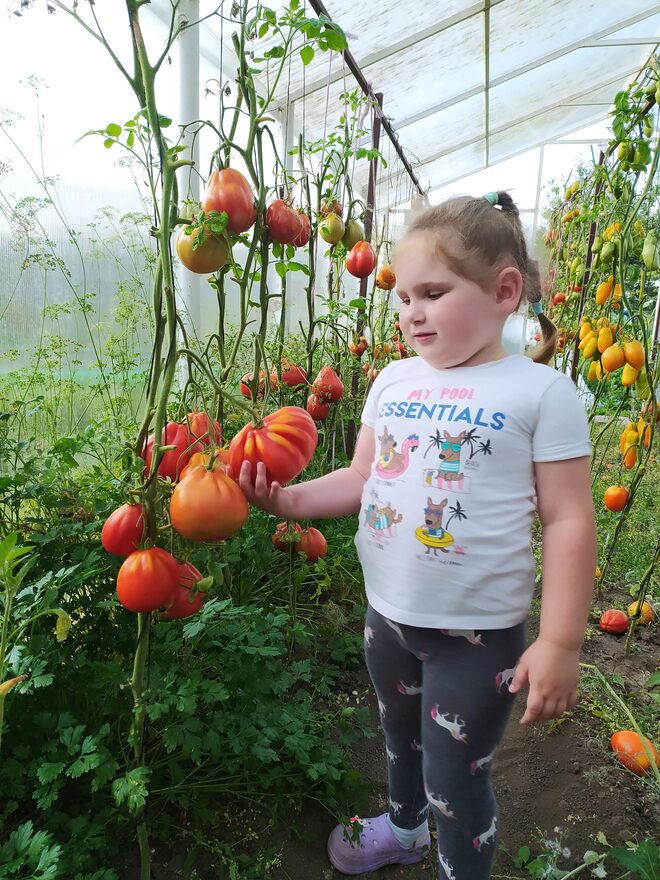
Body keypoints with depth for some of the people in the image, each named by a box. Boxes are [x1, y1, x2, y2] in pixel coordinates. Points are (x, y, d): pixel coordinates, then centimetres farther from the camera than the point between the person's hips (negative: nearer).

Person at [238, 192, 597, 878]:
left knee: (454, 782, 10)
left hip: (476, 631, -5)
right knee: (401, 739, 29)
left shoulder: (540, 392, -14)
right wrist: (288, 498, -9)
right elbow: (361, 480, 6)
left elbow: (568, 521, -14)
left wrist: (560, 645, -15)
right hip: (387, 615, 6)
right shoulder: (394, 381, 1)